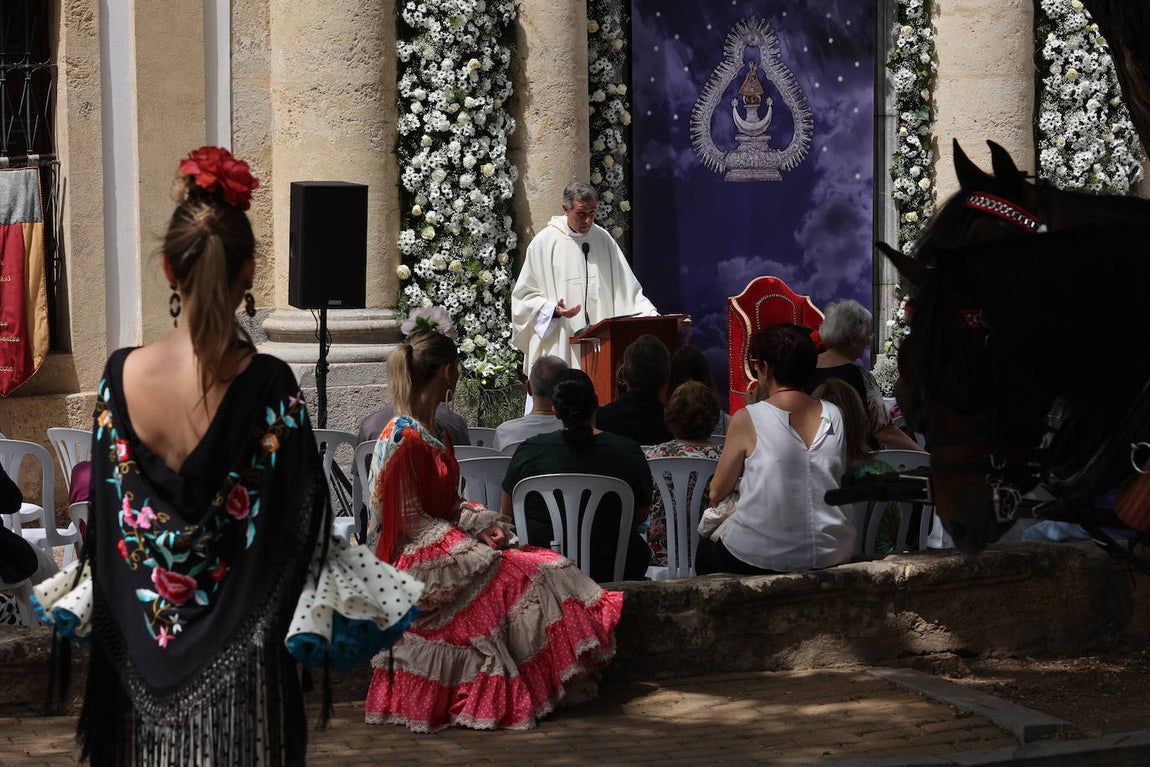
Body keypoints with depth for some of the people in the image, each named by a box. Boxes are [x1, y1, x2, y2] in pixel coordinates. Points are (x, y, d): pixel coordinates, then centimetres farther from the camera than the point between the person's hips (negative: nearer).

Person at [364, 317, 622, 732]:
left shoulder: (435, 432, 15)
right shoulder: (404, 439, -16)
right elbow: (411, 519, -17)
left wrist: (482, 523, 1)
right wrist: (470, 543, -17)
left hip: (447, 540, 9)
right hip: (420, 555, -9)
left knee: (546, 569, -6)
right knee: (517, 577, -21)